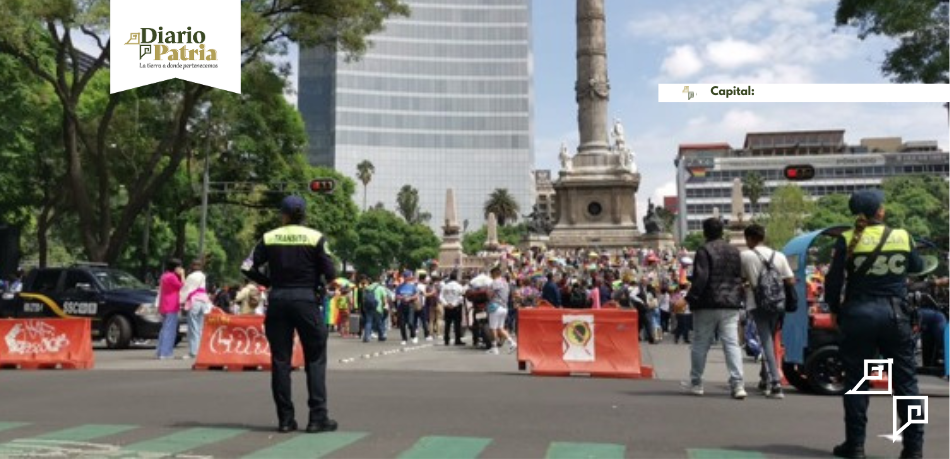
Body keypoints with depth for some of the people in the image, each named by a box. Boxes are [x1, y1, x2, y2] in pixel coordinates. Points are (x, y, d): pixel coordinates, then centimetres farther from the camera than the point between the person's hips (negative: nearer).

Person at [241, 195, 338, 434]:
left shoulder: (269, 238, 3)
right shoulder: (315, 237, -3)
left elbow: (248, 268, 0)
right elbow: (330, 273, -7)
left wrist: (269, 282, 13)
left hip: (278, 300, 2)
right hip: (306, 299, -2)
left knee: (280, 359, 7)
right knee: (315, 358, 5)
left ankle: (285, 419, 7)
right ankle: (318, 417, 0)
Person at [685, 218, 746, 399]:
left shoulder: (704, 250, -9)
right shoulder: (735, 251, 12)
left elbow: (701, 278, -17)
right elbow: (741, 278, 15)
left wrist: (690, 299, -13)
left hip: (708, 305, -4)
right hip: (731, 305, 5)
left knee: (700, 344, 7)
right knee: (732, 344, 0)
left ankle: (696, 383, 15)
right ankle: (738, 384, -11)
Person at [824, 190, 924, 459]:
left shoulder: (848, 240, -6)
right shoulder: (902, 237, -1)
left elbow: (833, 281, -5)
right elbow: (917, 266, 16)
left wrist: (835, 311, 9)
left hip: (858, 314, -1)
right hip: (895, 313, 1)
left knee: (857, 381, 7)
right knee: (905, 381, 9)